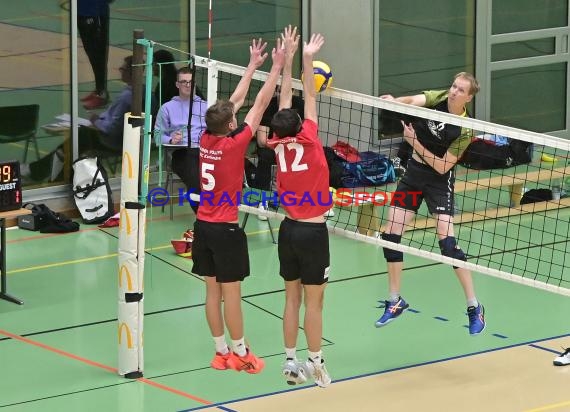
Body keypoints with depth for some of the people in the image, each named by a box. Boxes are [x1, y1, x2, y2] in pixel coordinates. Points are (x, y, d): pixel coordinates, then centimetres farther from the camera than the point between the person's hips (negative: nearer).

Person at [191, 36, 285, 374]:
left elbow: (235, 101, 11)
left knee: (213, 290, 10)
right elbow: (259, 105, -12)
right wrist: (277, 67, -5)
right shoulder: (234, 144, -16)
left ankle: (221, 352, 16)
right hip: (226, 229, -7)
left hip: (203, 225, 7)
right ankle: (240, 353, 7)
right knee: (231, 291, 0)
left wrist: (253, 66, 18)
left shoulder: (206, 139, 0)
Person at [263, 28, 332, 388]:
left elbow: (286, 98, 3)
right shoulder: (308, 141, -13)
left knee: (292, 298, 12)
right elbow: (310, 97, -5)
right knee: (314, 302, 1)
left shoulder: (279, 145, -3)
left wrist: (289, 57, 7)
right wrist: (307, 59, -1)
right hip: (313, 231, -5)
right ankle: (316, 365, 7)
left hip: (289, 229, 5)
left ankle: (291, 362, 15)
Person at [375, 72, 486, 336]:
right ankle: (395, 302, 18)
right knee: (390, 235, 2)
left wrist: (415, 142, -25)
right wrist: (394, 101, -51)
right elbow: (414, 101, -30)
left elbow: (443, 166, -20)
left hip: (439, 180, -5)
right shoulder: (437, 99, -9)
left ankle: (474, 307, -4)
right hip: (414, 172, 5)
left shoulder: (464, 130, -19)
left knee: (447, 241, -16)